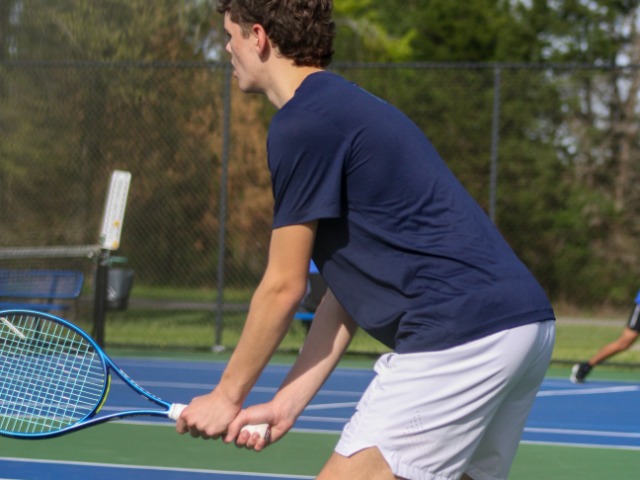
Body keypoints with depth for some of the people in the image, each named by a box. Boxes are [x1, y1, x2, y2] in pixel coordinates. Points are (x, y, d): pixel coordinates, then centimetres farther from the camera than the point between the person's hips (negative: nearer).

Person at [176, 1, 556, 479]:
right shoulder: (351, 109, 24)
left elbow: (284, 288, -2)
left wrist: (227, 395, 10)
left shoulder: (302, 123, -6)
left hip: (461, 332, -10)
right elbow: (350, 289, 20)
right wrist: (287, 403, 16)